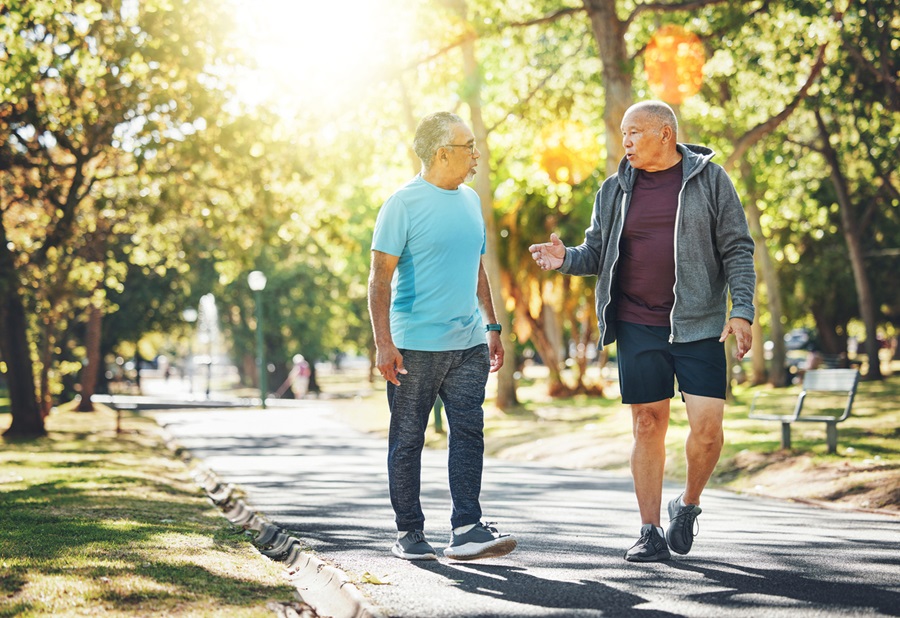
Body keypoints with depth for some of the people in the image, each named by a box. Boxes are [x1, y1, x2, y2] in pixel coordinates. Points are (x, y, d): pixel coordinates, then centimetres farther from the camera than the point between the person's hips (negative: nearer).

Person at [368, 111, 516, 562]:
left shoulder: (470, 200, 14)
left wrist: (492, 326, 20)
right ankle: (409, 533, 13)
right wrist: (383, 343, -18)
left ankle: (467, 530, -4)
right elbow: (380, 277, -10)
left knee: (469, 432, -4)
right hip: (415, 344, -5)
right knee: (407, 439, 4)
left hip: (468, 344, 6)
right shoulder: (405, 203, -8)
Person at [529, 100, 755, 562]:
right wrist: (566, 259, -9)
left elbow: (737, 249, 0)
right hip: (637, 326, 2)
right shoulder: (615, 190, 9)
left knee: (707, 424, -10)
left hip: (697, 324, -2)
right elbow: (597, 252, 13)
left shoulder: (709, 178, 2)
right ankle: (650, 533, 13)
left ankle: (688, 504, 17)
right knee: (648, 425, 4)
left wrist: (742, 310, -10)